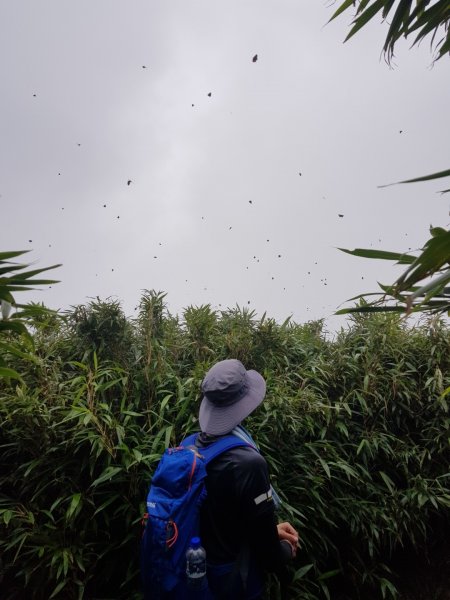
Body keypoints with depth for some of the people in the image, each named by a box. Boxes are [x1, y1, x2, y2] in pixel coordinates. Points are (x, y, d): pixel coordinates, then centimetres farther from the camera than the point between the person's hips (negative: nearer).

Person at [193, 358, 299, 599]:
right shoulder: (248, 462, -32)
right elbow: (262, 541, -21)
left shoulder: (193, 448, -10)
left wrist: (271, 529, 8)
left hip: (199, 566, 6)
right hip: (234, 577, -6)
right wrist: (286, 551, 0)